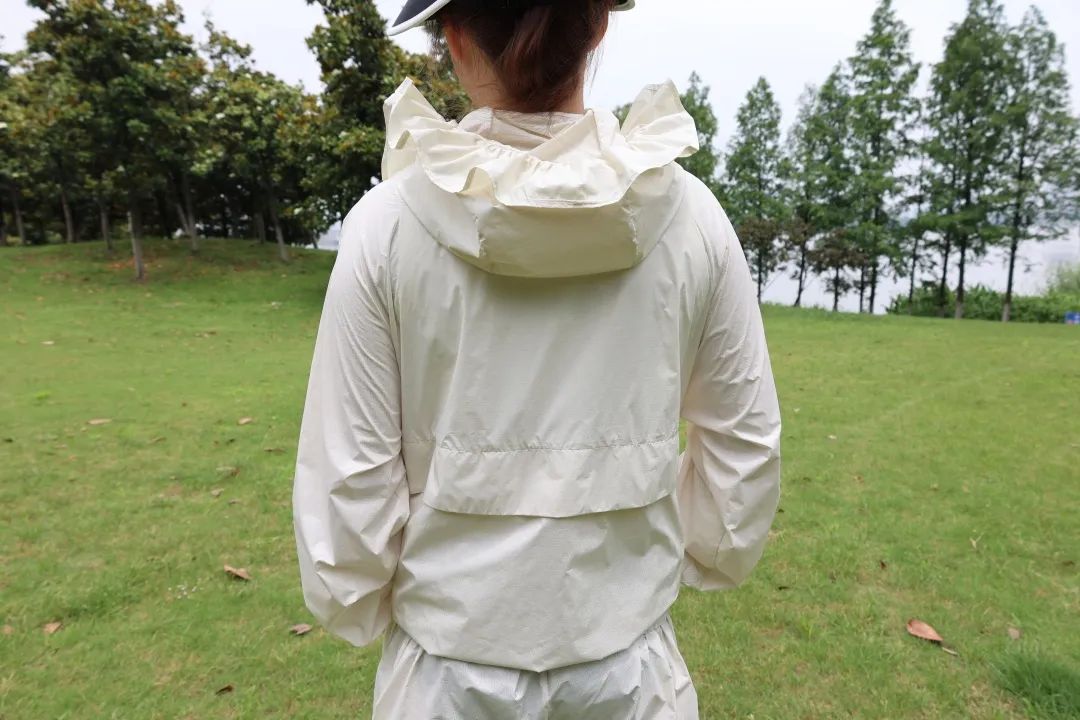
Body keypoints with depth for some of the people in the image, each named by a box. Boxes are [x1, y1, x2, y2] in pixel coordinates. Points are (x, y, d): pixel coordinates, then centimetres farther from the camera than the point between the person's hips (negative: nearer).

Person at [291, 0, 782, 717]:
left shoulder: (389, 221, -15)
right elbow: (745, 443, -2)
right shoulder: (690, 215, -10)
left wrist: (355, 604, 7)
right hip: (629, 658, 2)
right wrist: (702, 552, 15)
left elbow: (349, 473, -11)